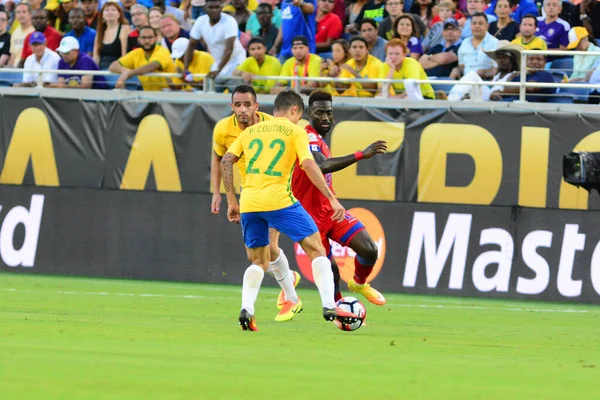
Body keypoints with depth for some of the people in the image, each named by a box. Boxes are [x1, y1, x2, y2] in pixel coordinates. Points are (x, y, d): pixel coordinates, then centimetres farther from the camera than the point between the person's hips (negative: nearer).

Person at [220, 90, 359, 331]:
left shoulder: (250, 132, 18)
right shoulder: (295, 132, 5)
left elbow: (226, 161, 10)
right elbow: (309, 165, -8)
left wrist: (231, 201, 13)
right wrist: (332, 199, -9)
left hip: (248, 203, 4)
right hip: (279, 200, -4)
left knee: (258, 263, 20)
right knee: (317, 249, 6)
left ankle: (246, 309, -2)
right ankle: (329, 307, -7)